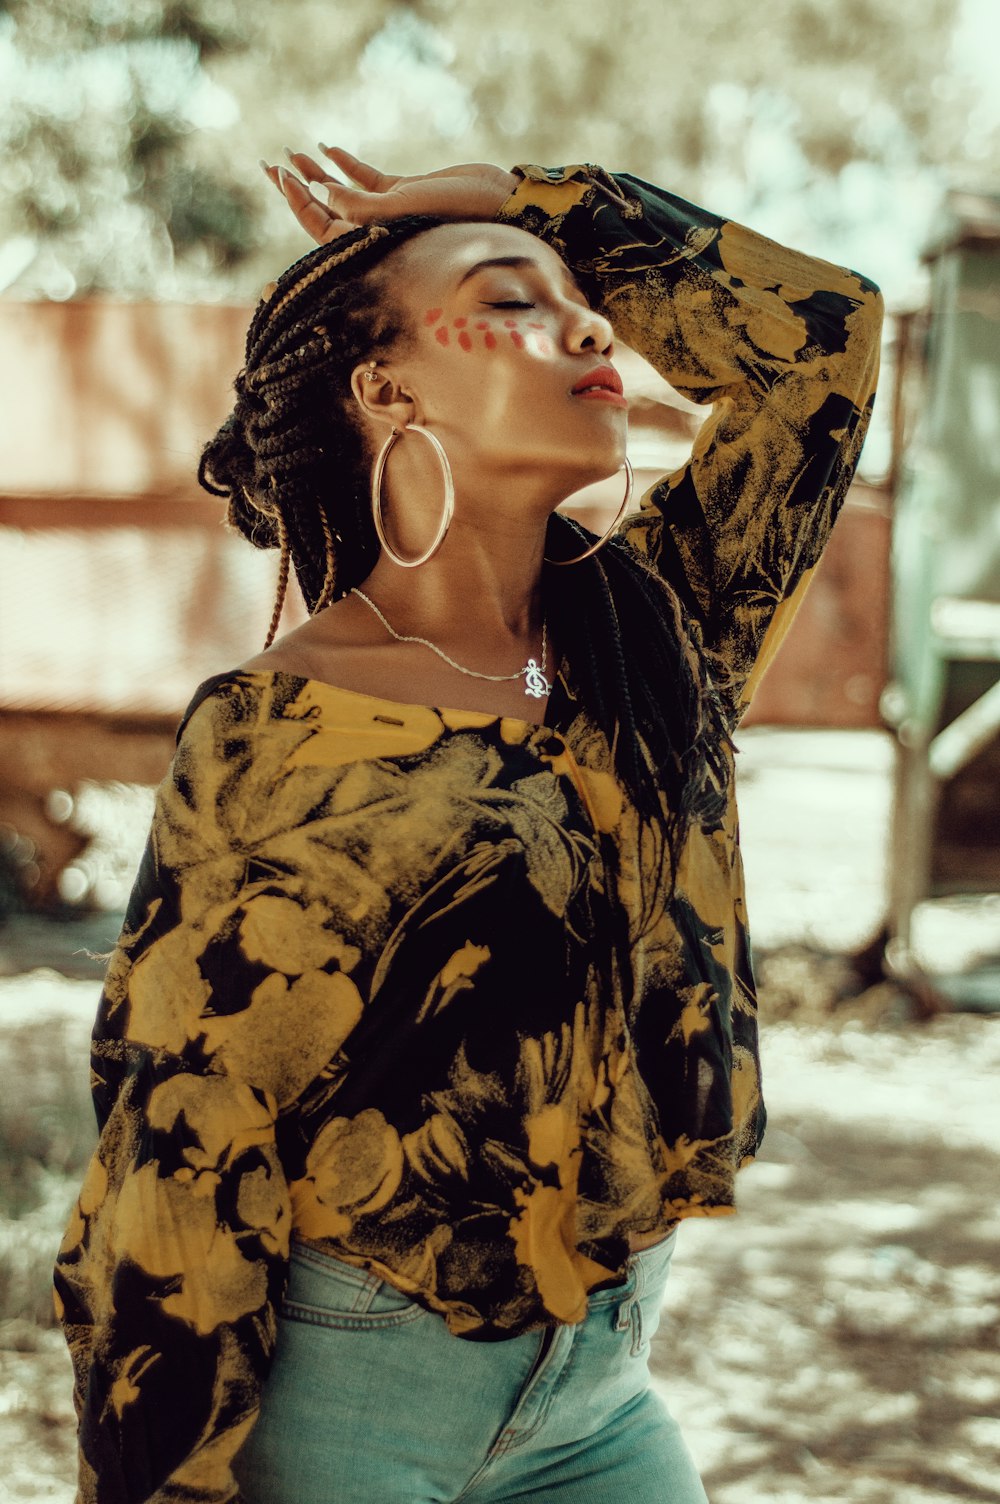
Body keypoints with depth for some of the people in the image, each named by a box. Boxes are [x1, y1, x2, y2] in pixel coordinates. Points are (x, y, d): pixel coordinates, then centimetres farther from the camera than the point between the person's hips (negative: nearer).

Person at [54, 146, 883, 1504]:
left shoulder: (652, 638, 2)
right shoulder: (270, 737, -13)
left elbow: (819, 327, 4)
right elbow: (179, 1134, -12)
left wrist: (516, 196, 5)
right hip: (344, 1392, -5)